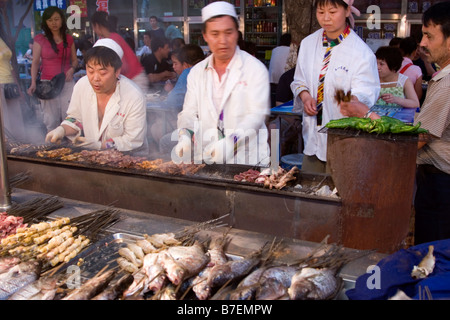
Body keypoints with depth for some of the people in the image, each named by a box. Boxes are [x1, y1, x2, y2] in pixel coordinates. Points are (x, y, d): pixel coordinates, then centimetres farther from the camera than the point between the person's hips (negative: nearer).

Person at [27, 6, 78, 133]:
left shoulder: (69, 39, 9)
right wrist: (33, 83, -11)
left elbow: (75, 59, 15)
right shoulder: (40, 39, 2)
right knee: (51, 120, -2)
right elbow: (35, 62, 1)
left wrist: (72, 68, -8)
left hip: (67, 82, 2)